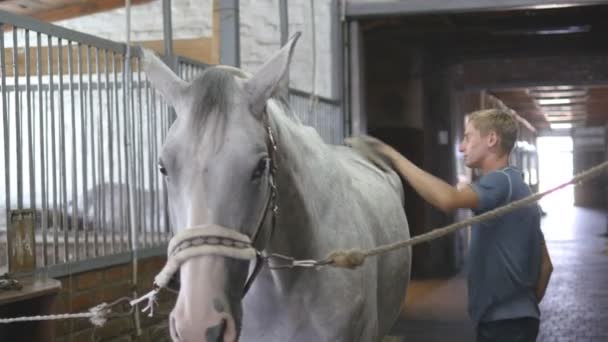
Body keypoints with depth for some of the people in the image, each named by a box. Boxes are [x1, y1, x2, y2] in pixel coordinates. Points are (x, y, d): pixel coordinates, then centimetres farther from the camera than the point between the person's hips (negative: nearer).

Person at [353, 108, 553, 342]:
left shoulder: (501, 182, -16)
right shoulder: (514, 186, 17)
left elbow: (448, 199, -37)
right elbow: (545, 264, 19)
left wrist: (393, 157, -31)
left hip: (505, 322, -10)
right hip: (510, 318, 10)